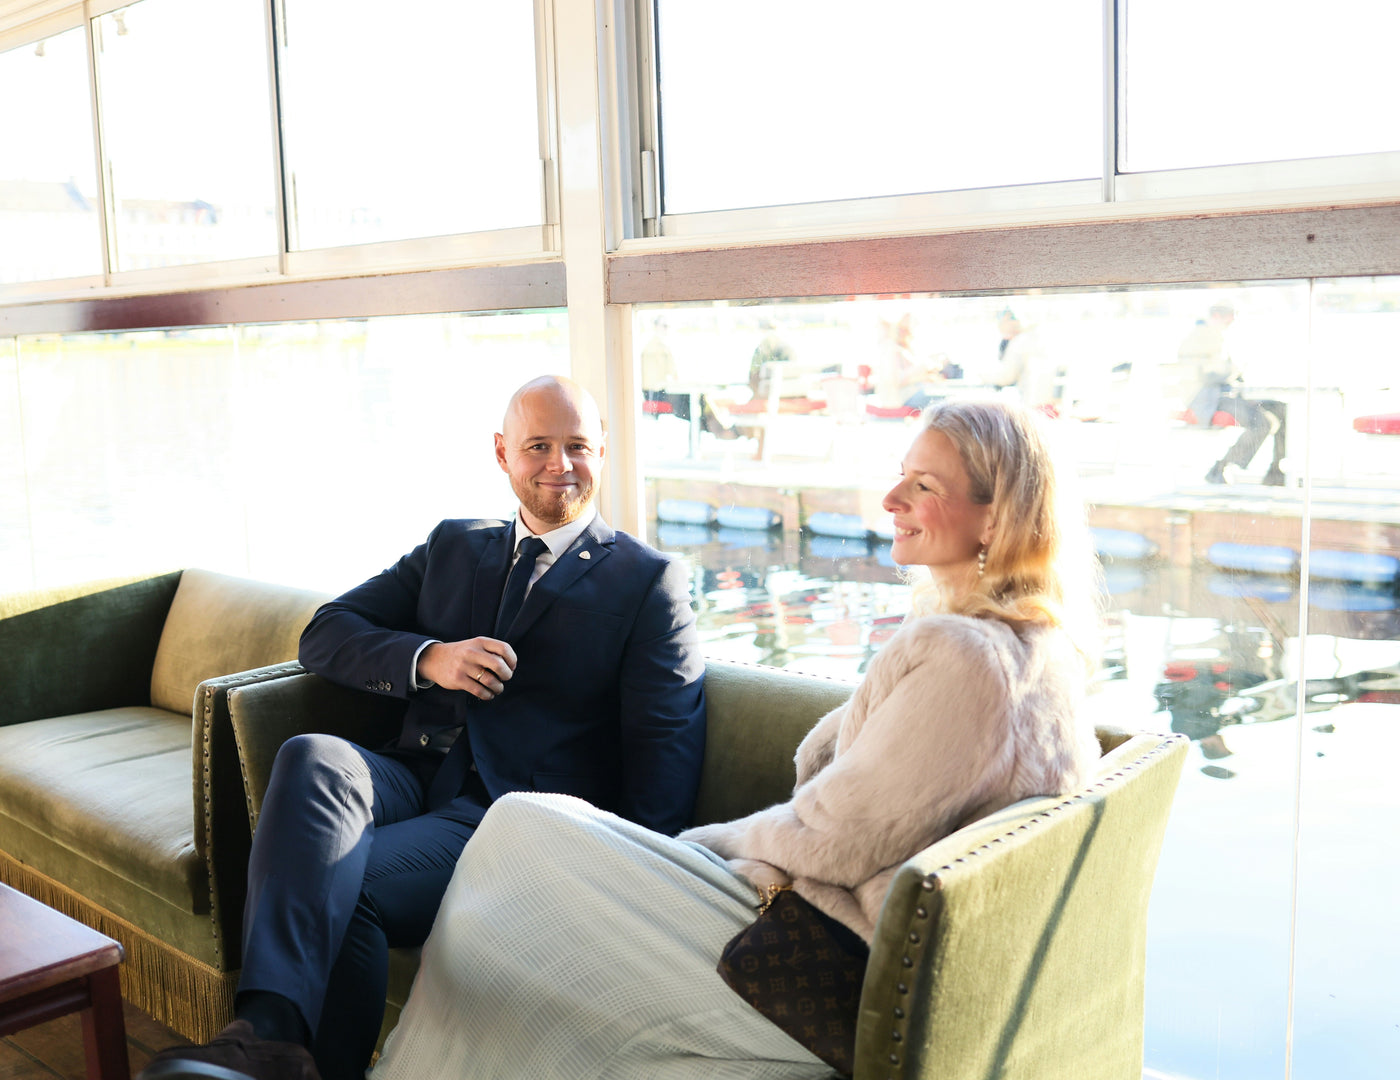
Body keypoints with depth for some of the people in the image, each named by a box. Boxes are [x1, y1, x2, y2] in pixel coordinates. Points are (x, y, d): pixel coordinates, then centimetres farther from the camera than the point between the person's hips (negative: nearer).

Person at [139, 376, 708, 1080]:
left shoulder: (650, 582, 7)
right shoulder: (452, 547, 21)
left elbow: (667, 751, -2)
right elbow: (324, 636, 14)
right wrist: (428, 657, -7)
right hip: (415, 778, 4)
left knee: (338, 885, -29)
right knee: (311, 758, -30)